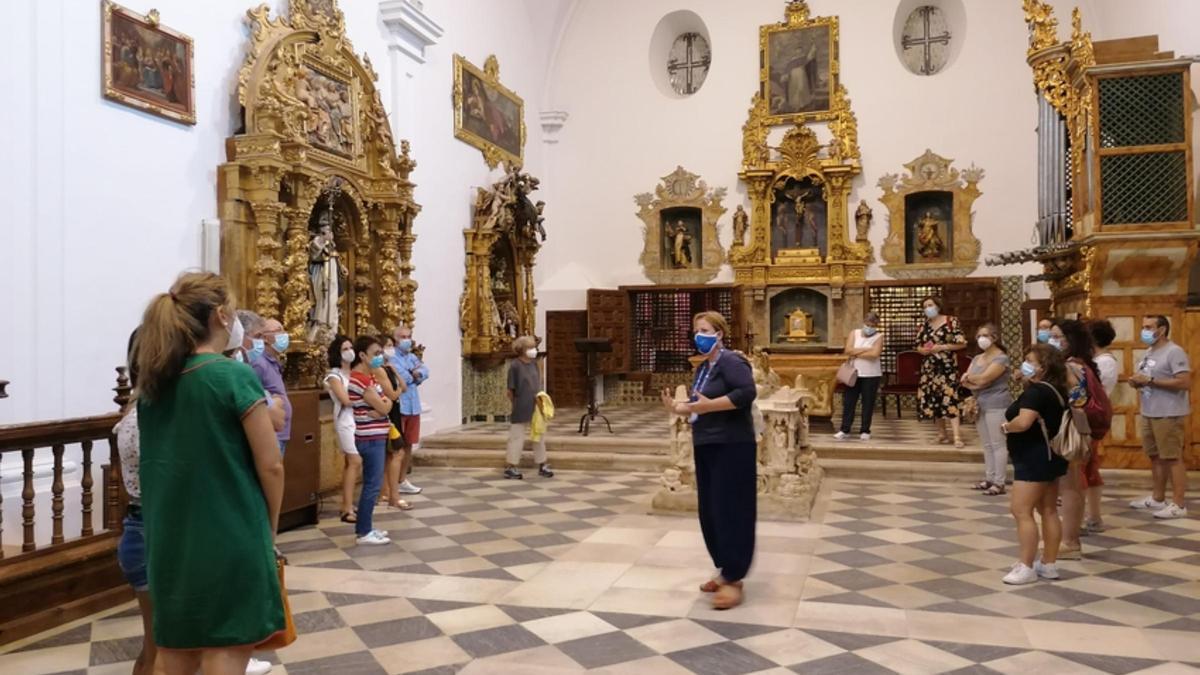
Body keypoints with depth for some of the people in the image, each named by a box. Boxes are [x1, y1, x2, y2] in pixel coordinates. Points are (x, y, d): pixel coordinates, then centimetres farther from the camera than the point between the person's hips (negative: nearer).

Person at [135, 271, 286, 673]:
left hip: (168, 542, 7)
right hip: (230, 542, -6)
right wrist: (270, 529, 2)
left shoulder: (153, 382, 6)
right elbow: (271, 466, -12)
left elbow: (157, 462, 13)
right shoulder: (235, 376, -13)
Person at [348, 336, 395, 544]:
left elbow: (386, 400, 8)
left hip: (374, 437, 10)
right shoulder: (361, 379, -18)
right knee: (372, 485, -5)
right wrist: (386, 402, 2)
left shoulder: (367, 376, 13)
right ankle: (363, 533, 1)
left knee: (372, 484, 14)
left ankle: (364, 528, 20)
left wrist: (381, 405, -12)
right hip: (370, 439, -10)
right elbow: (384, 407, -18)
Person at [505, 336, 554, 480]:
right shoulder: (515, 366, -13)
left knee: (539, 436, 13)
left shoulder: (534, 363, 7)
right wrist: (516, 406, -6)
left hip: (535, 408, 7)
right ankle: (509, 467, 13)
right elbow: (510, 390, -10)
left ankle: (542, 465, 23)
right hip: (521, 410, -7)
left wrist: (539, 397, 2)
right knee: (517, 437, 2)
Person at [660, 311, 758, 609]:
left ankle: (734, 580, 2)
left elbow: (748, 392, -28)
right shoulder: (703, 367, 16)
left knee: (730, 512, -5)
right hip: (706, 447, 9)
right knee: (710, 512, 12)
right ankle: (724, 572, 24)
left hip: (732, 447, -9)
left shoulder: (730, 361, -12)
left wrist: (710, 404, -27)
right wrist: (678, 407, 3)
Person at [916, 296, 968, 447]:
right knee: (934, 399, 6)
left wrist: (942, 347, -15)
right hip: (929, 367, 6)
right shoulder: (925, 325, 11)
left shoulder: (951, 321, -4)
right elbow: (918, 345, 17)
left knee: (949, 398, -17)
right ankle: (942, 434, 15)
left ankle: (957, 436, -21)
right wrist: (921, 350, -6)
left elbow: (962, 343, -8)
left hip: (947, 366, -6)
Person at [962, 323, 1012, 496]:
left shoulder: (1001, 358, -9)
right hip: (980, 404, 8)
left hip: (996, 405, -8)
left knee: (998, 444, -6)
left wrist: (969, 377, -1)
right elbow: (965, 380, 7)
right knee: (987, 445, 12)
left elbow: (983, 379, -19)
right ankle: (989, 478, 18)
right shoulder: (977, 358, 16)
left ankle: (999, 483, -5)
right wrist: (974, 383, -13)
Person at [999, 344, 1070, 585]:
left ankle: (1026, 567, -3)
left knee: (1021, 511, -6)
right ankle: (1049, 564, 20)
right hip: (1050, 456, 11)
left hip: (1034, 459, -11)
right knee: (1048, 510, 13)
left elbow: (1023, 422, -32)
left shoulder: (1036, 391, -19)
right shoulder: (1055, 390, 12)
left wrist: (1005, 427, -13)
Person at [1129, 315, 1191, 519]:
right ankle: (1158, 498, 25)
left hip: (1169, 415, -9)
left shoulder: (1174, 352, -13)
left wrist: (1150, 381, -22)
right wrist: (1137, 382, 2)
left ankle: (1178, 505, -1)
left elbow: (1185, 383, -22)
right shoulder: (1149, 352, 15)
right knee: (1156, 457, 15)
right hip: (1149, 413, 9)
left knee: (1173, 458, -5)